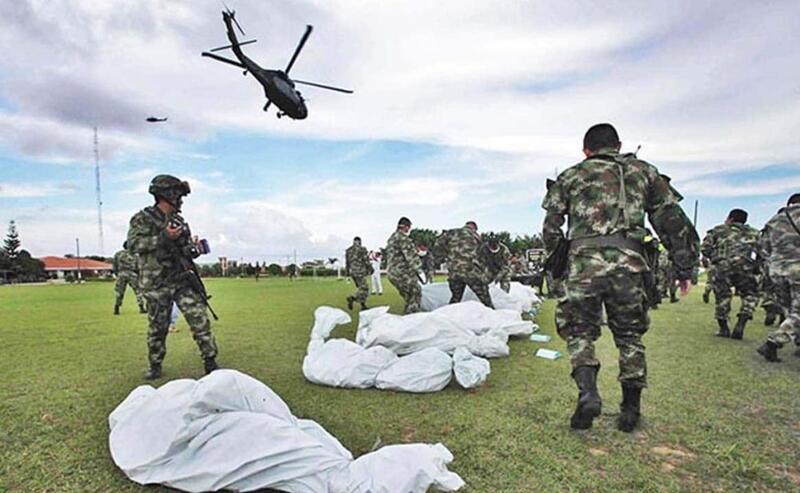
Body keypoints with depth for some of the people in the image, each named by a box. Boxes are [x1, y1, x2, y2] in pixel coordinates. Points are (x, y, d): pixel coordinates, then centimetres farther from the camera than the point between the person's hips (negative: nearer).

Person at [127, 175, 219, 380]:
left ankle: (210, 363, 3)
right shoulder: (143, 218, -3)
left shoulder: (179, 221, 12)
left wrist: (193, 249, -2)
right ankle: (155, 365, 27)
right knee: (158, 327, 8)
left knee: (200, 319, -4)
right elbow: (133, 243, -16)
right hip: (157, 284, -4)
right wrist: (164, 237, -25)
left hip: (183, 281, 4)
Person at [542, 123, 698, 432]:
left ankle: (588, 392, -9)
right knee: (629, 335, 16)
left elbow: (550, 227, 13)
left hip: (584, 260, -1)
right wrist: (684, 268, 18)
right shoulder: (643, 170, 20)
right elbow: (673, 221, 14)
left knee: (579, 331, 11)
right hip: (629, 262, 2)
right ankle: (631, 409, 19)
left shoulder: (570, 176, 17)